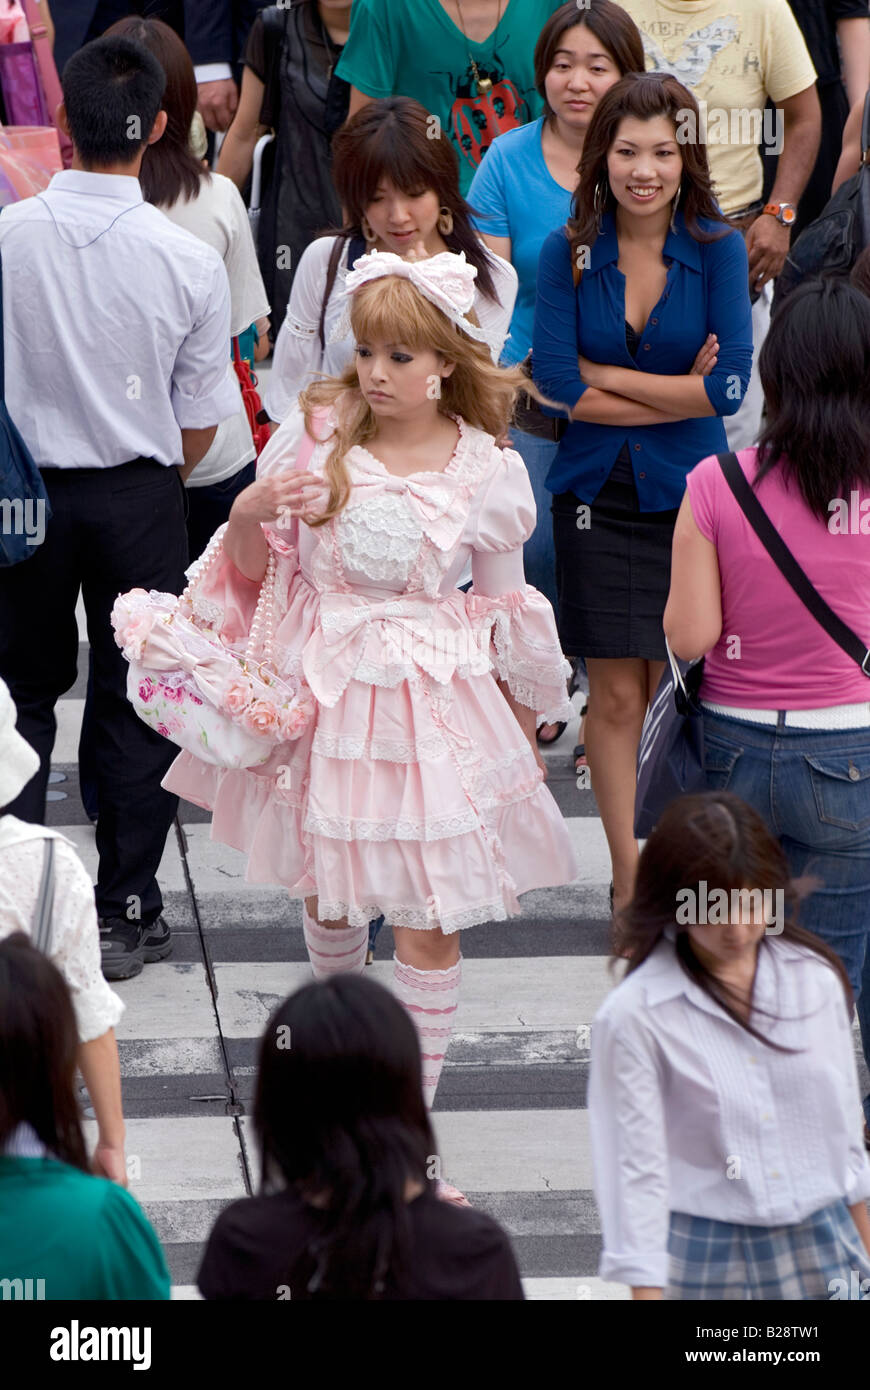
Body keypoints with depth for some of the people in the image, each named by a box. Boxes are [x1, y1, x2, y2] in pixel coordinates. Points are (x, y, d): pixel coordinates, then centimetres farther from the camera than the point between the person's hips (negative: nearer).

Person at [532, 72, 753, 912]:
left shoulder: (717, 250, -4)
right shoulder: (568, 253, -2)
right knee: (616, 694, 2)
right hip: (597, 495, 0)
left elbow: (730, 386, -13)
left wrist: (603, 375, -10)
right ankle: (629, 879, 11)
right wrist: (680, 393, -12)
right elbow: (557, 388, -10)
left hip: (686, 495, 0)